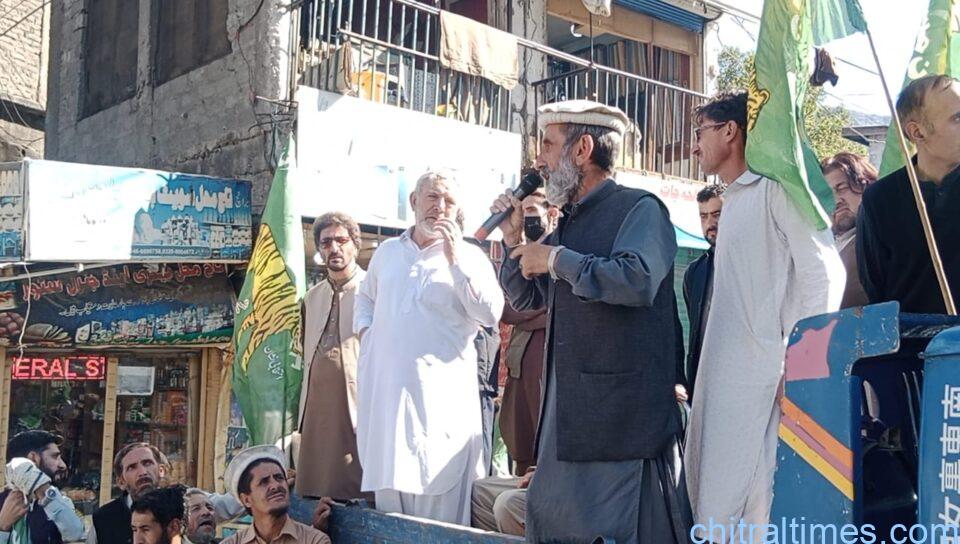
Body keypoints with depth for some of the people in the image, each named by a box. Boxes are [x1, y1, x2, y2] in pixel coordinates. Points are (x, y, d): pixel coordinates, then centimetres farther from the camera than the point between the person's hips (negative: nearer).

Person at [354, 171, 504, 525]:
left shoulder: (469, 256, 1)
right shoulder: (387, 251, 16)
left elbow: (491, 314, -13)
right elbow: (365, 298, 32)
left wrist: (454, 259, -16)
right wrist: (364, 329, 12)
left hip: (441, 394, -4)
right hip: (385, 389, 5)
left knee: (438, 495, -4)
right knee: (389, 482, 12)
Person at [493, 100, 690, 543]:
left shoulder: (639, 209, -6)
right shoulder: (568, 223, 19)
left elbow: (637, 279, -26)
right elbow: (527, 300, 26)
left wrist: (557, 259, -15)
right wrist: (514, 239, 11)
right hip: (567, 413, 9)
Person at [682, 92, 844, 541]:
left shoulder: (778, 187, -6)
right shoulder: (733, 199, 21)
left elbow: (824, 274, -15)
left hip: (765, 377, -9)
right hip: (725, 379, 9)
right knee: (712, 503, 12)